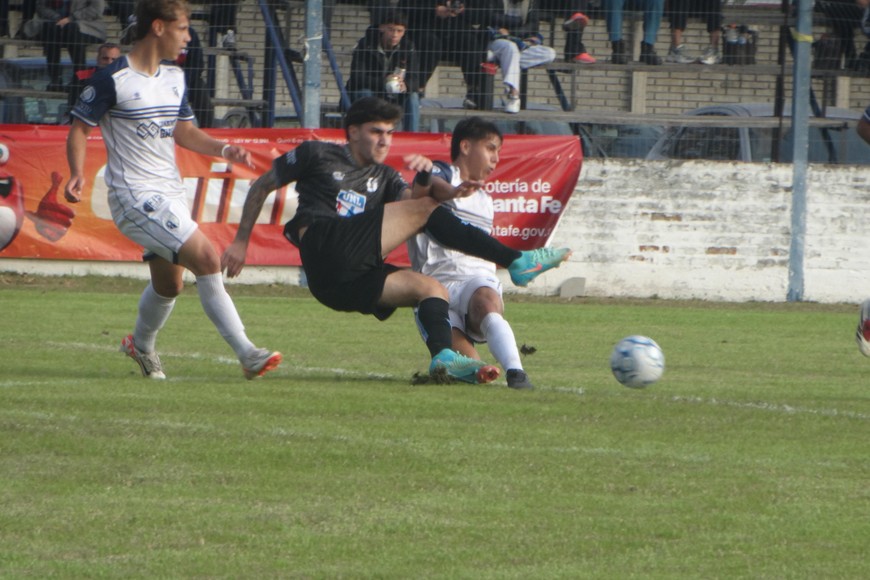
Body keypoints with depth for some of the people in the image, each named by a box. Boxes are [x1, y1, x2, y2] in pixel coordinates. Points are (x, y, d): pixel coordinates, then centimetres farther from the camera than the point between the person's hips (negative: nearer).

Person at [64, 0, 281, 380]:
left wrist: (223, 150, 4)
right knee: (206, 258, -20)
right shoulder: (113, 79, -12)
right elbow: (79, 127, -6)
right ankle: (247, 354, -19)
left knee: (168, 284, 16)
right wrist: (78, 174, -22)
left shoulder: (174, 77, 11)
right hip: (134, 195, -9)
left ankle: (141, 346, 44)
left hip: (170, 193, 9)